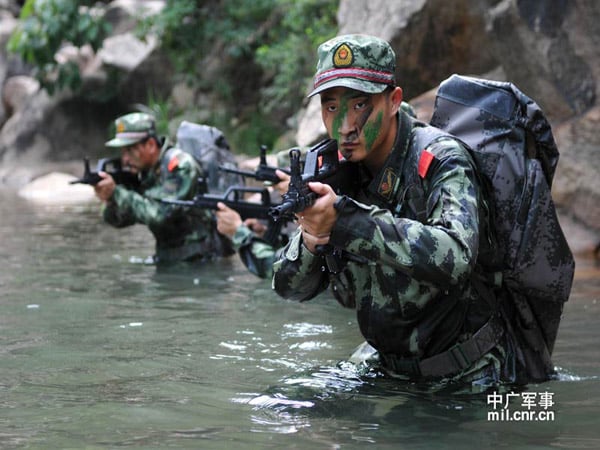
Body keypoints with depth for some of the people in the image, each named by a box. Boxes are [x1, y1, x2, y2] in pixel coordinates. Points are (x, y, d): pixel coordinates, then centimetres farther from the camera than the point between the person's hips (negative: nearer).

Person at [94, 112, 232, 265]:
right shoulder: (145, 172, 5)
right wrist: (109, 200, -17)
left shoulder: (179, 166, -18)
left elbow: (159, 214, -28)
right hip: (168, 260, 8)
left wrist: (116, 192, -26)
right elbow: (120, 220, 5)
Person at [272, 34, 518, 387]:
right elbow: (291, 289, 0)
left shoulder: (441, 161, -18)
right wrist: (310, 241, -22)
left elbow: (454, 258, -38)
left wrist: (344, 219, -39)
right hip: (387, 364, 5)